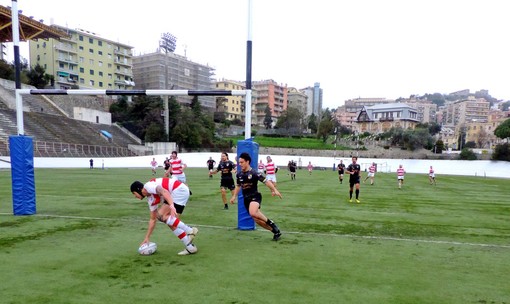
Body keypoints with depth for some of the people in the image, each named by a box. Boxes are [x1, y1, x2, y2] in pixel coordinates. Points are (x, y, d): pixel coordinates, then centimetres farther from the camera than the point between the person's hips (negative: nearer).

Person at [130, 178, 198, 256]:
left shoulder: (148, 186, -7)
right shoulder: (151, 199, 20)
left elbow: (164, 192, -26)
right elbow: (152, 219, 26)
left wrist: (171, 205, -39)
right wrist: (147, 238, 27)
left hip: (180, 189, -10)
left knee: (161, 215, -13)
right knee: (171, 223, 6)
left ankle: (190, 230, -12)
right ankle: (190, 247, 9)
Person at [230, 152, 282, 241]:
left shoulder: (254, 173, -12)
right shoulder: (239, 174, 6)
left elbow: (266, 181, -13)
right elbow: (238, 186, 22)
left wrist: (275, 190, -22)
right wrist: (234, 196, 15)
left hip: (255, 196, -6)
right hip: (246, 199, 6)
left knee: (253, 213, -34)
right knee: (257, 220, 4)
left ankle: (271, 223, -11)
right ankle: (275, 231, 22)